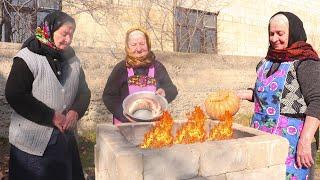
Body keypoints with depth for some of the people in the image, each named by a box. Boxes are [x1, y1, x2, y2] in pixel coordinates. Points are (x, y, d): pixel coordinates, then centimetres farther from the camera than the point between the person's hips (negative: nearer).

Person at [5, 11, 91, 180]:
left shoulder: (72, 59, 7)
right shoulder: (28, 58, -10)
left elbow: (84, 91, 8)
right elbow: (14, 95, -17)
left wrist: (76, 111, -12)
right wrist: (51, 116, -19)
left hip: (66, 138, 5)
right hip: (32, 141, -5)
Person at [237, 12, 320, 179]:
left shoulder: (305, 62, -9)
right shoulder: (268, 61, 10)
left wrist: (305, 142, -22)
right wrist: (240, 95, 4)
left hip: (290, 140, -6)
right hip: (262, 137, 6)